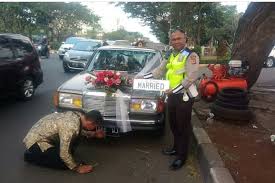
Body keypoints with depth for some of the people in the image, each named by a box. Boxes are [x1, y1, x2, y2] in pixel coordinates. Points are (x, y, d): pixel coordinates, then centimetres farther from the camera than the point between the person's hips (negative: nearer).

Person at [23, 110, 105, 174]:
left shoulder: (78, 115, -7)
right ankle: (31, 155, 4)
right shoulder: (70, 126, -32)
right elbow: (64, 154, -25)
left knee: (75, 137, 3)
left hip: (42, 133, 8)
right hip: (36, 140, -8)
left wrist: (94, 134, 11)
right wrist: (77, 168, -14)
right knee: (64, 164, -10)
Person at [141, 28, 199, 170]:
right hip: (172, 95, 8)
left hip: (184, 96, -8)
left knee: (183, 126, 3)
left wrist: (175, 90, -26)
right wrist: (143, 78, 9)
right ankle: (176, 148, 38)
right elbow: (159, 71, 17)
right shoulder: (170, 56, 13)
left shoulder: (191, 55, -11)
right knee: (173, 124, 19)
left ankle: (182, 156, 17)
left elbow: (191, 77, -21)